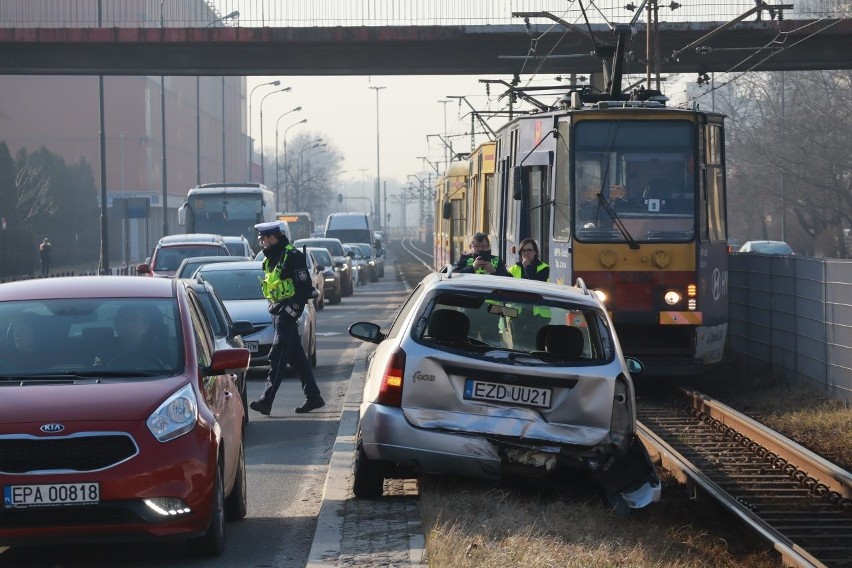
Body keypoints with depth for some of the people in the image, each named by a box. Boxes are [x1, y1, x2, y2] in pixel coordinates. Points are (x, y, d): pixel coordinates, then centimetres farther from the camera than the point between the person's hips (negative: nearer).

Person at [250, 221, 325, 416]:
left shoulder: (292, 256, -15)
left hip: (288, 311, -10)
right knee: (297, 357, 12)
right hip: (278, 310, 10)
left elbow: (305, 286, -17)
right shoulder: (271, 257, 13)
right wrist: (274, 306, 15)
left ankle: (266, 401, -14)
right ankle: (313, 397, 18)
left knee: (277, 356, -11)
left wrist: (294, 308, -20)